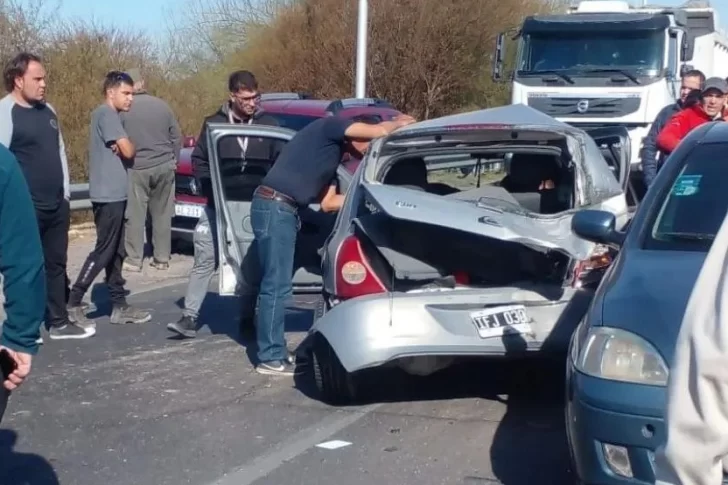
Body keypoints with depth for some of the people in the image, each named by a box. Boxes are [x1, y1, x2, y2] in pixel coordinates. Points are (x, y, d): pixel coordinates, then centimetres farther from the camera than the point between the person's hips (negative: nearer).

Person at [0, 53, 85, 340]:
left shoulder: (47, 110, 13)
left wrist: (65, 192, 15)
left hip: (56, 204, 8)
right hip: (26, 208, -8)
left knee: (56, 264, 14)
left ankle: (59, 322, 24)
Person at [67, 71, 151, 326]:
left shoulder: (107, 115, 18)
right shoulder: (107, 113, -13)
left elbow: (120, 150, 16)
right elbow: (128, 151, -18)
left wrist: (120, 148, -6)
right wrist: (125, 146, 4)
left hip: (113, 194, 10)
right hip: (108, 195, -10)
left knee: (115, 253, 10)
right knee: (104, 251, -6)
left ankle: (119, 306, 13)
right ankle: (73, 302, -2)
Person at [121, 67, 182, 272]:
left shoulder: (123, 109, -6)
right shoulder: (162, 106, 5)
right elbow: (177, 138, 9)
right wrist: (172, 161, 20)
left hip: (137, 168, -3)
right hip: (164, 166, 4)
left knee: (135, 215, 2)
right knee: (162, 214, 9)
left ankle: (134, 260, 2)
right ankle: (162, 258, 13)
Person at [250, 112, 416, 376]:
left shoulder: (334, 153, 23)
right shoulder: (331, 126, -4)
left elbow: (327, 203, 22)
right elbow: (379, 131, -15)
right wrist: (399, 122, 5)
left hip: (283, 210, 10)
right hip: (274, 208, -10)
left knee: (277, 283, 13)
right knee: (276, 284, -7)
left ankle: (274, 351, 20)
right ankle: (271, 358, -2)